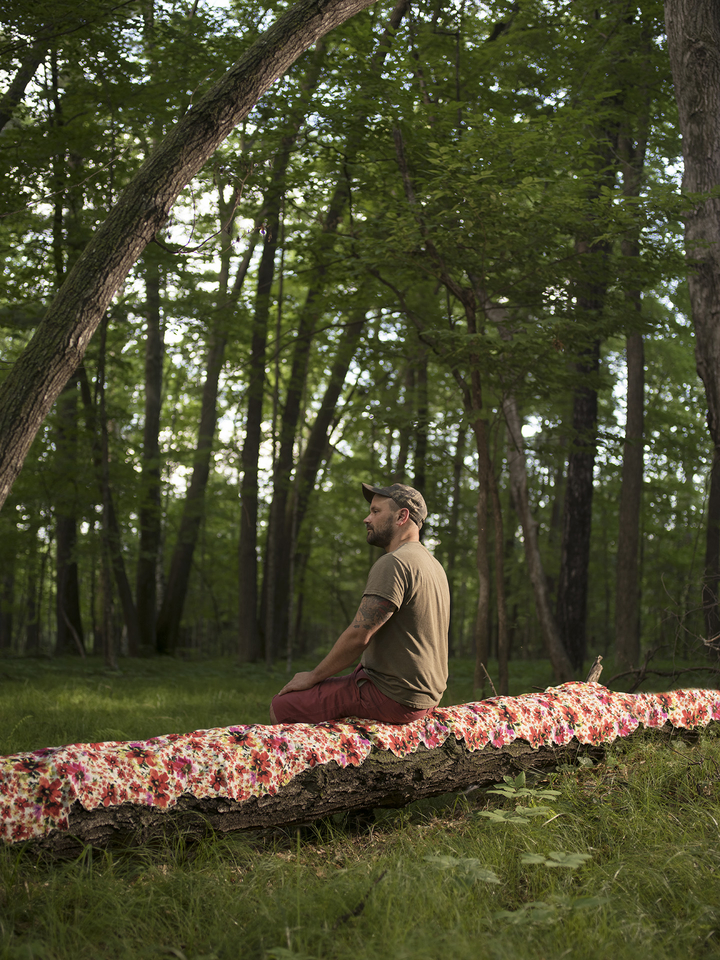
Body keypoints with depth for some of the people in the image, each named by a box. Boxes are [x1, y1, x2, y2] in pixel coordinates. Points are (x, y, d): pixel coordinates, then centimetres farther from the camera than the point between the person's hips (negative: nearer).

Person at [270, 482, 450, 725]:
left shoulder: (393, 564, -17)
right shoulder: (433, 565, 16)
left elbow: (358, 635, -21)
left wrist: (313, 677, -8)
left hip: (394, 699, -10)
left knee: (283, 705, -10)